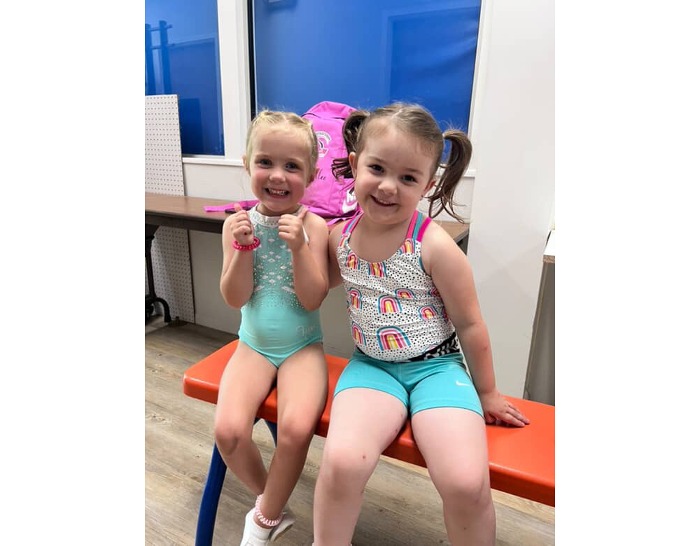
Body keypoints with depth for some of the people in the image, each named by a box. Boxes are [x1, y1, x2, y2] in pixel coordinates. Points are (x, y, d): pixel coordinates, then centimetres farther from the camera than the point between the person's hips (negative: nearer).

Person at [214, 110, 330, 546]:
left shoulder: (313, 225, -9)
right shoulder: (238, 223, -3)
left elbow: (312, 299, -14)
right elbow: (235, 298, -7)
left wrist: (298, 246, -26)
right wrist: (243, 247, -20)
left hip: (303, 348, -2)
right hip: (254, 346, 2)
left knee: (296, 429, -24)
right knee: (228, 431, -16)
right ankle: (272, 504, 17)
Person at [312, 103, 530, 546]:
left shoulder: (435, 247, -16)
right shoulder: (341, 236, -3)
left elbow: (469, 324, -5)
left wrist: (487, 393, 6)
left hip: (436, 366, -2)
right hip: (372, 365, 3)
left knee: (467, 483, -21)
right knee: (341, 461, -22)